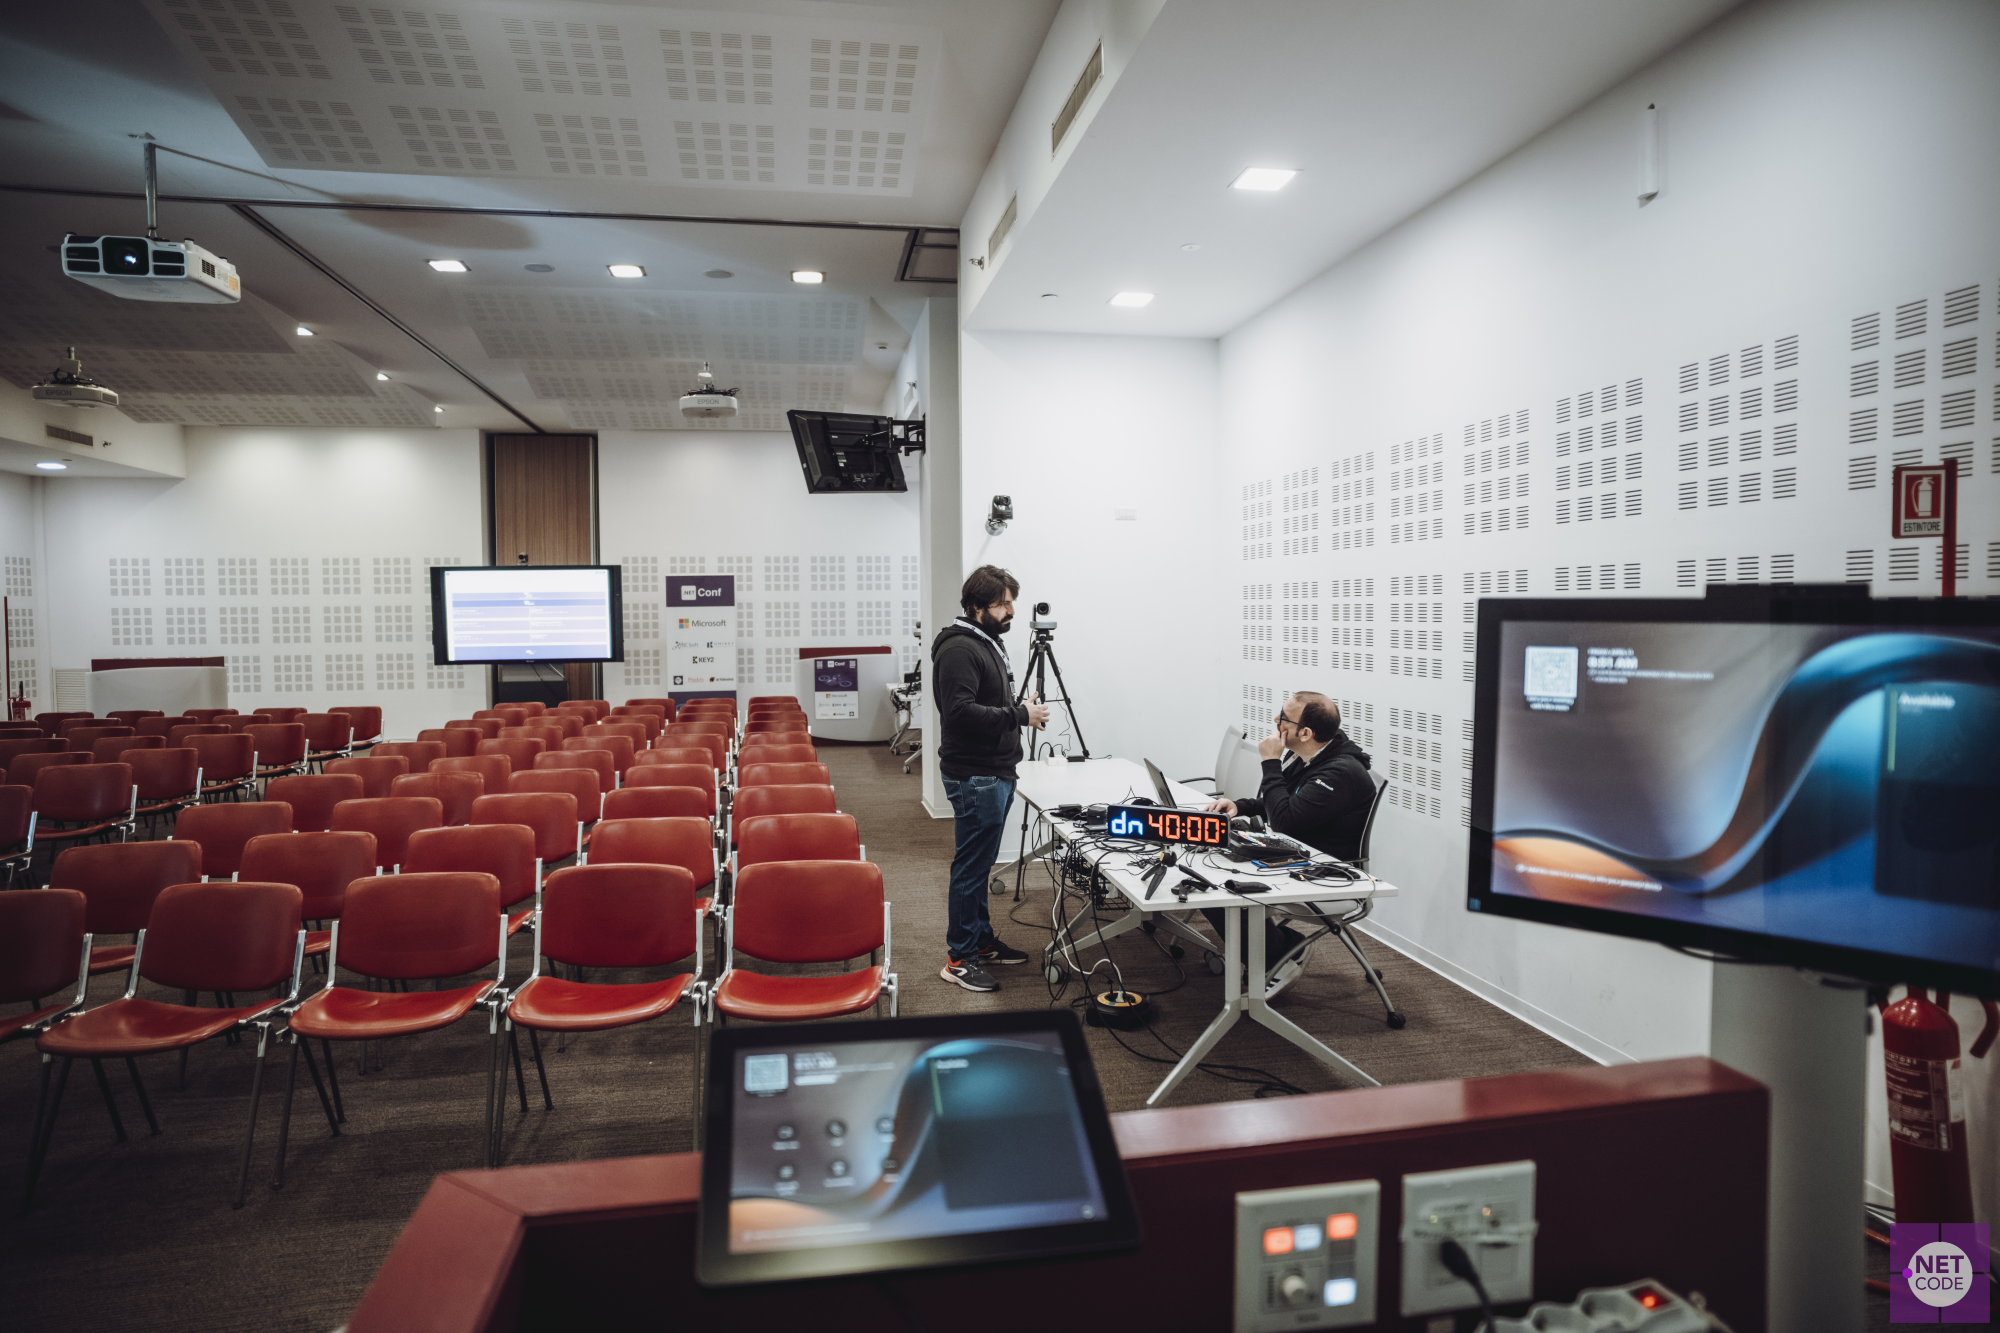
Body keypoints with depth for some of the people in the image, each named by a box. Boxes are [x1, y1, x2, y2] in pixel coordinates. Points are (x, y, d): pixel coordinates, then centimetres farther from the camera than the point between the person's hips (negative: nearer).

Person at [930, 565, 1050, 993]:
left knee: (980, 864, 19)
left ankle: (982, 942, 31)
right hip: (974, 776, -10)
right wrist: (1019, 715, -21)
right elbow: (960, 712, -26)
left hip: (994, 772, 10)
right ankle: (959, 960, 7)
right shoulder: (959, 649, -16)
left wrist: (1023, 710, 11)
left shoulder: (990, 643, 17)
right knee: (971, 867, -3)